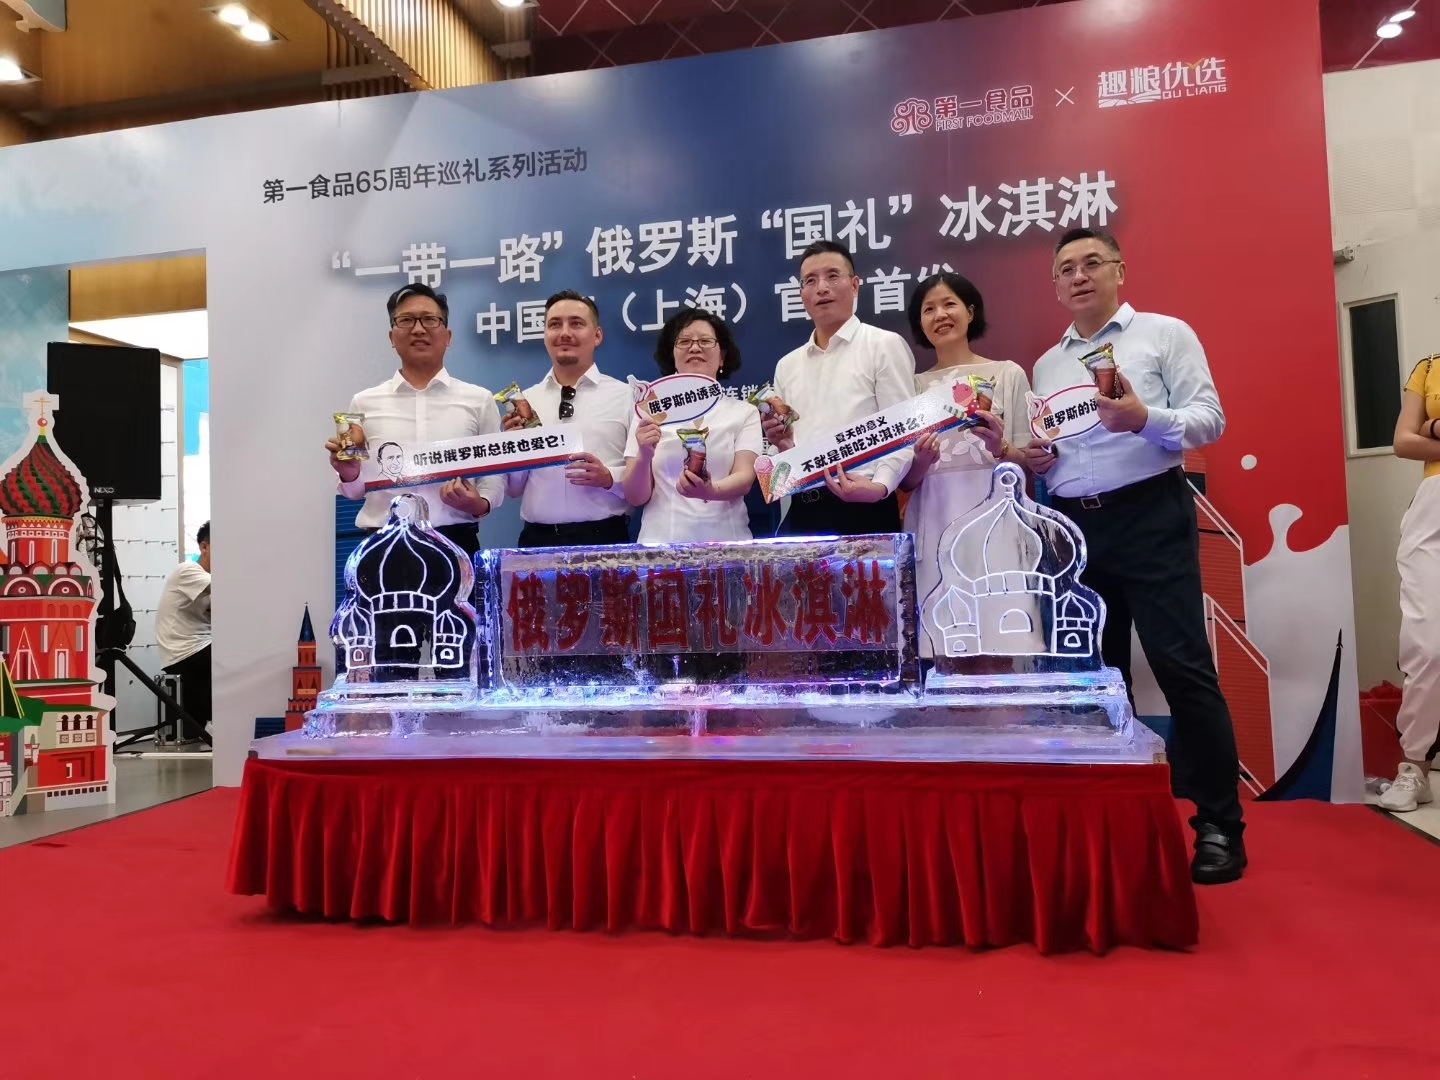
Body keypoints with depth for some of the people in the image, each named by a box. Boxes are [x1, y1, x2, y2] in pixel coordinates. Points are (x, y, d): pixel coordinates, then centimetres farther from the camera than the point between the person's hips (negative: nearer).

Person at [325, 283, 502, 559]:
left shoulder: (479, 400, 5)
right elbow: (355, 491, 12)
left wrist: (480, 504, -13)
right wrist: (348, 475, -8)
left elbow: (495, 475, 6)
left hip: (455, 543, -1)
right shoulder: (365, 403, 8)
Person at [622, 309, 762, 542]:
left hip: (726, 539, 0)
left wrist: (712, 491, -24)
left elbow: (744, 478, -3)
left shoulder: (744, 412, 12)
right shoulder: (649, 412, 11)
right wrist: (644, 457, -14)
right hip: (662, 540, 0)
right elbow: (635, 497, 6)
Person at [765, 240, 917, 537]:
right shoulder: (787, 366, 18)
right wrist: (781, 444, 1)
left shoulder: (885, 345, 1)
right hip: (801, 513, 5)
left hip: (864, 511, -5)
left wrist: (879, 486, -23)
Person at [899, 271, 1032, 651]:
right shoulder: (915, 385, 12)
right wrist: (920, 462, -10)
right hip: (932, 528, 2)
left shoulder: (1008, 374, 6)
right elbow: (905, 481, 11)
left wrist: (1000, 449, -15)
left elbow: (1030, 463, 5)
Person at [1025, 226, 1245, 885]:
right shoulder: (1046, 366, 17)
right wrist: (1033, 460, -2)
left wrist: (1145, 419, -22)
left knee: (1183, 667, -7)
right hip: (1073, 528, 5)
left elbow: (1209, 418, -5)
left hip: (1151, 518, -5)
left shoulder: (1165, 333, 4)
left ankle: (1219, 825, 4)